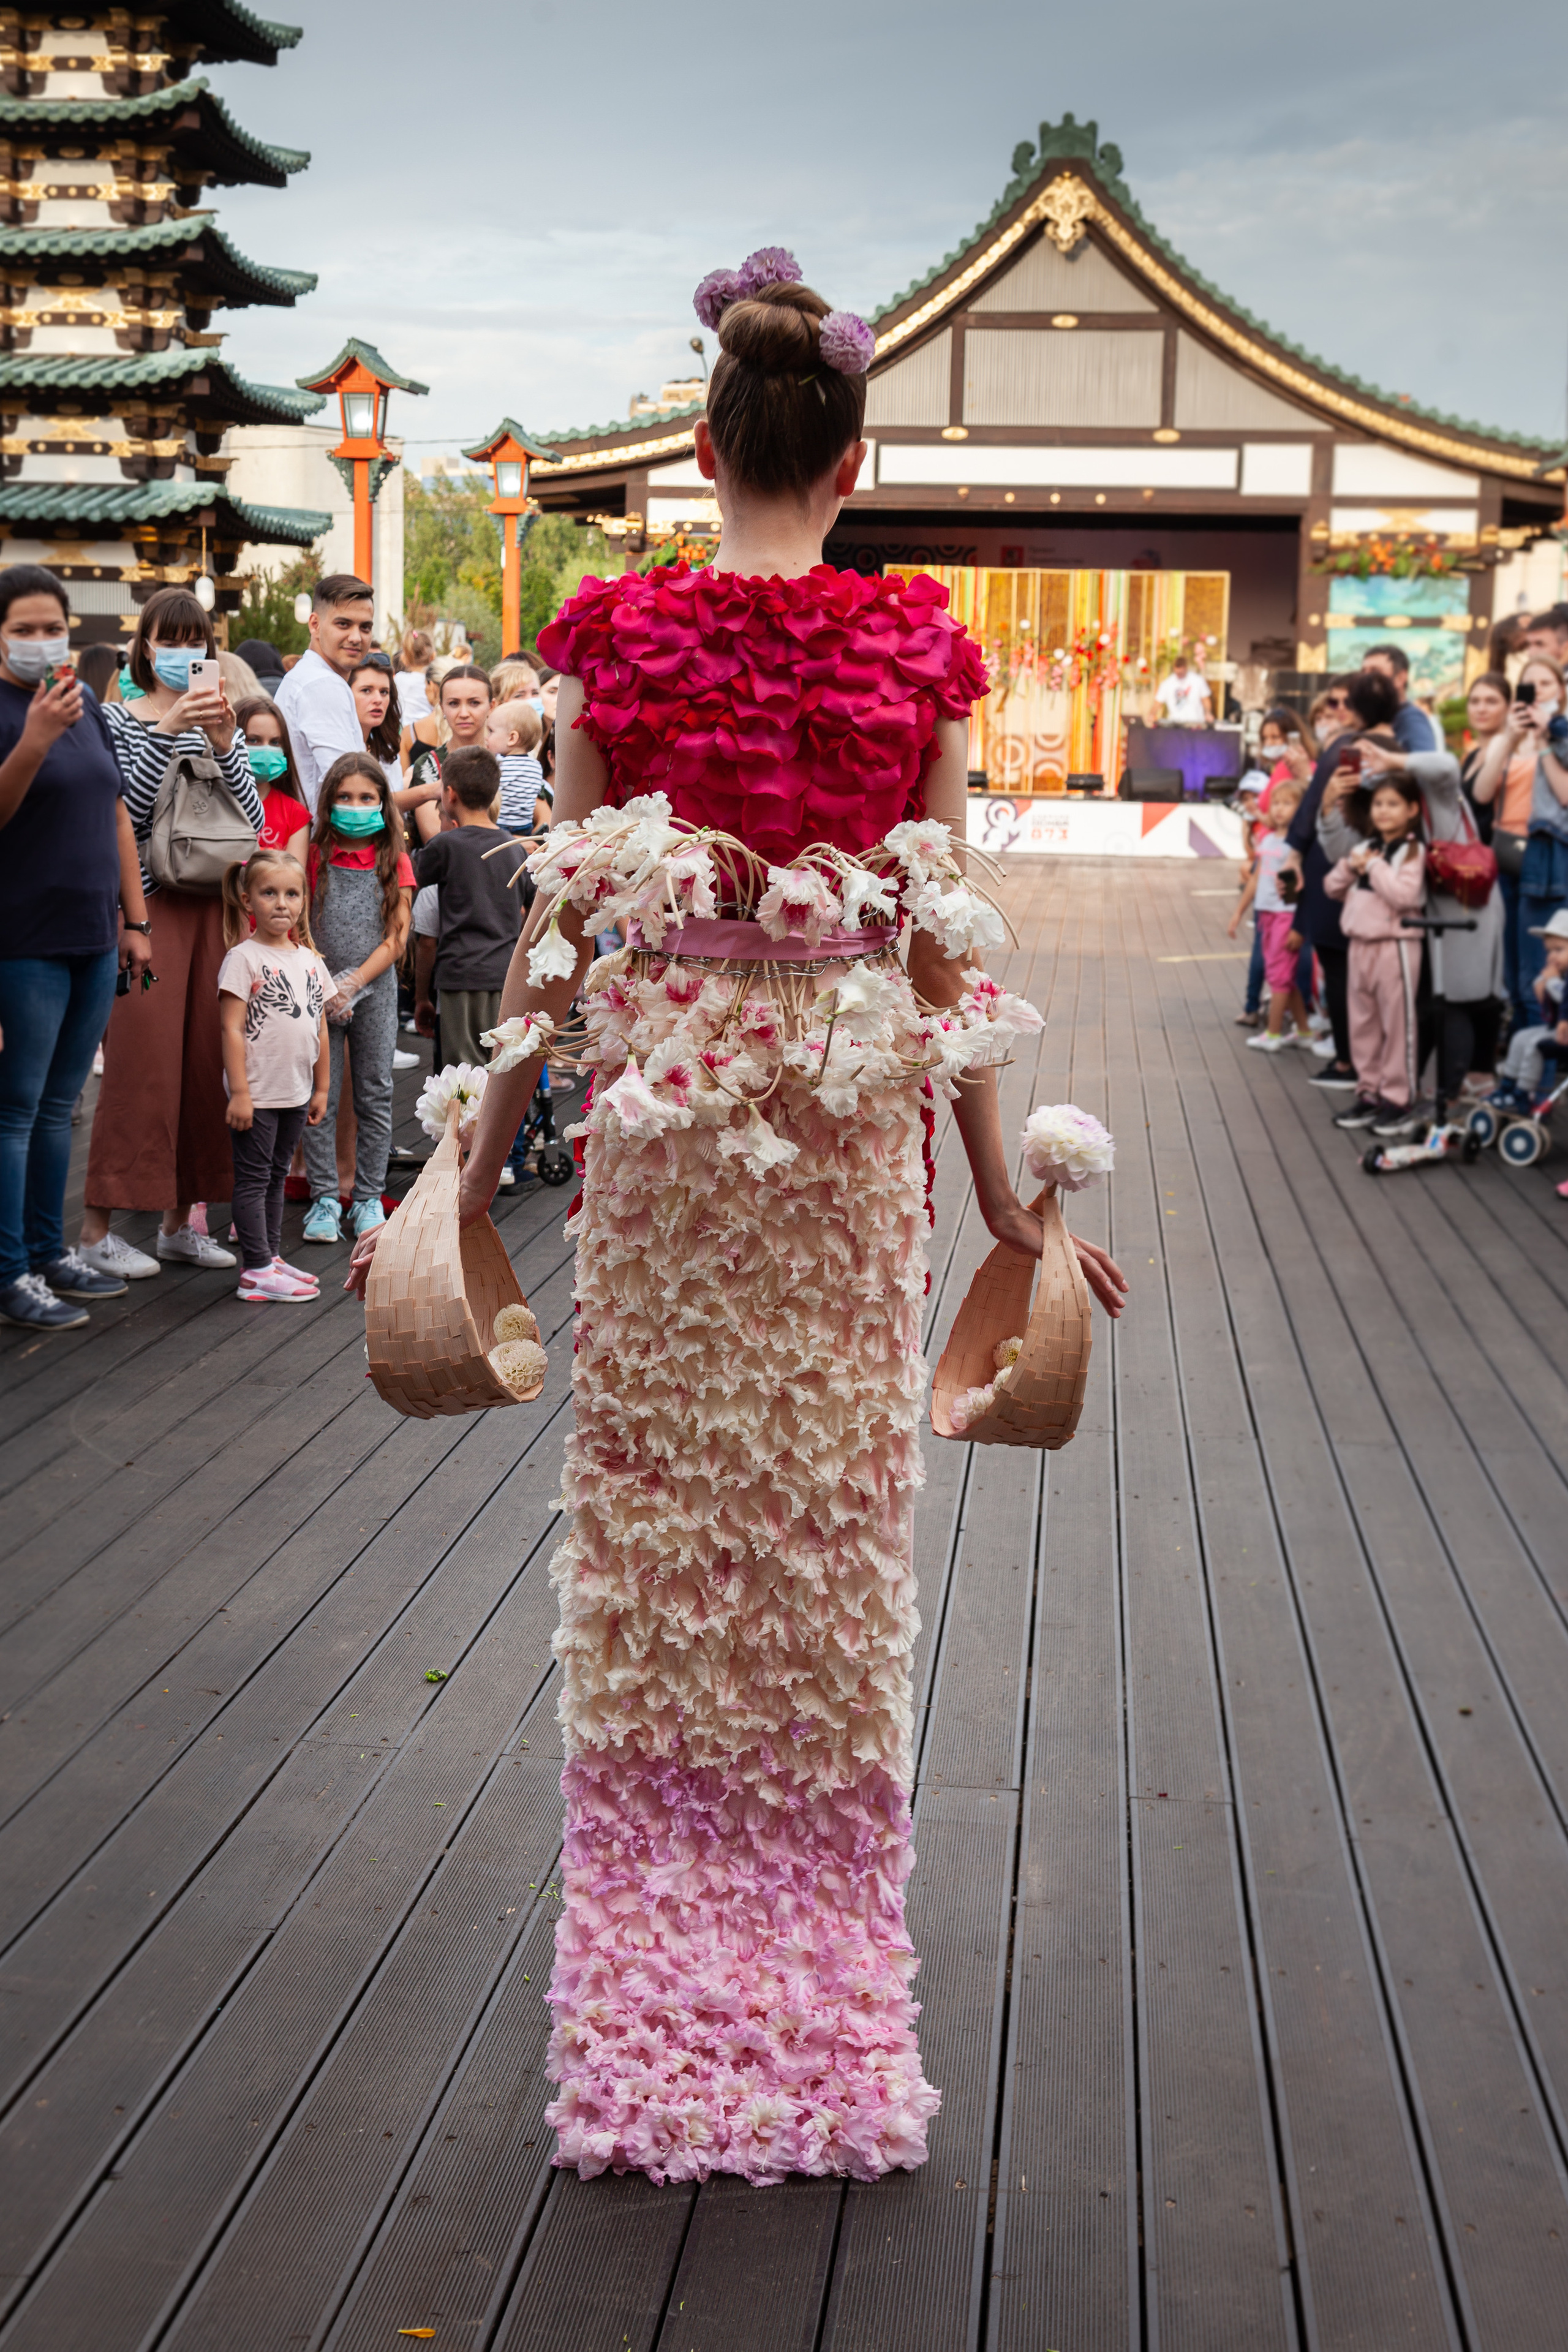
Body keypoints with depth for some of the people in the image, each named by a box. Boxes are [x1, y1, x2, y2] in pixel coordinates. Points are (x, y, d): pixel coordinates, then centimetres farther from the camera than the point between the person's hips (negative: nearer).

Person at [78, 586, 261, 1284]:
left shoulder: (220, 723, 15)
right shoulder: (119, 721, 2)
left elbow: (252, 823, 3)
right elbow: (125, 811, -13)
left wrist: (224, 745, -10)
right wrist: (168, 734, -18)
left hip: (211, 905, 5)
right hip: (144, 905, -5)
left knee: (205, 1062, 5)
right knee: (141, 1063, -8)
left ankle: (180, 1222, 15)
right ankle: (97, 1229, -1)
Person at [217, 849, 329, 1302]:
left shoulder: (309, 960, 9)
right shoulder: (243, 958, -10)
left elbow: (320, 1029, 15)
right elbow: (232, 1029, -14)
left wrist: (321, 1088, 14)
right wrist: (239, 1091, -17)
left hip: (296, 1093, 7)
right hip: (257, 1094, -7)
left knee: (276, 1177, 16)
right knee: (253, 1179, -1)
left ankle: (271, 1257, 23)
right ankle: (257, 1270, 1)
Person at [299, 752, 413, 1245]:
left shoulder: (394, 861, 2)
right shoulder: (315, 856, 1)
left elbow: (397, 937, -2)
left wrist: (354, 983, -12)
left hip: (375, 988, 1)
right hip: (319, 992, -1)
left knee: (375, 1095, 5)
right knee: (319, 1096, 0)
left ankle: (369, 1198, 12)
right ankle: (324, 1197, 7)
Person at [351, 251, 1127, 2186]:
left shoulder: (617, 631, -2)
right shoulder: (921, 648, -3)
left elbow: (562, 922, -2)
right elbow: (942, 944, -2)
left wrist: (480, 1160, 7)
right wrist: (1003, 1189, 5)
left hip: (655, 1087, 0)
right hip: (844, 1100, 0)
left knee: (653, 1516, 10)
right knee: (832, 1521, 9)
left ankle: (650, 2028, 19)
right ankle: (821, 2026, 20)